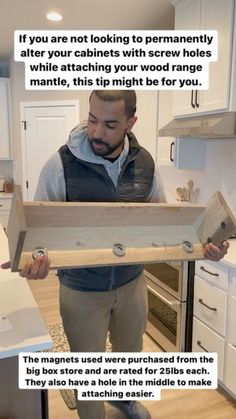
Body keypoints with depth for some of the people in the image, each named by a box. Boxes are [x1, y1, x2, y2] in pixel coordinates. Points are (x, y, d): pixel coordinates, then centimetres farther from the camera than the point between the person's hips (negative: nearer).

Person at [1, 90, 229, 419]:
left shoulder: (144, 163, -8)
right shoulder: (61, 164, -20)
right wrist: (35, 259, -35)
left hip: (132, 283, 4)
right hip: (81, 290, -4)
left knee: (130, 353, 29)